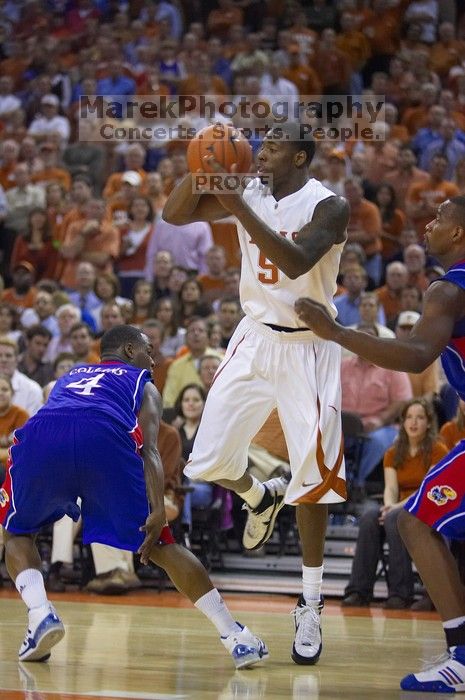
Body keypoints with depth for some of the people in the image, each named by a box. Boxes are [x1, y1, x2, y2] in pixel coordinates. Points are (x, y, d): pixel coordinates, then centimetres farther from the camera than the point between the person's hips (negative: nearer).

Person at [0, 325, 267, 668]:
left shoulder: (69, 377, 44)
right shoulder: (143, 384, 32)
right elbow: (149, 449, 13)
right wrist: (159, 512, 2)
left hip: (40, 437, 2)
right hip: (107, 438, -2)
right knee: (160, 544, 14)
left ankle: (40, 614, 1)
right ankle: (236, 637, 9)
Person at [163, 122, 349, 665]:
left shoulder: (328, 206, -16)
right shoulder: (249, 192, 0)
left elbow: (295, 262, -33)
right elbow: (174, 213, -2)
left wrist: (238, 208, -37)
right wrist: (203, 167, -17)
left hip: (308, 348, -5)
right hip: (256, 338, 5)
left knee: (312, 477, -5)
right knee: (210, 461, 1)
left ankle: (310, 606, 6)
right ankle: (260, 498, 38)